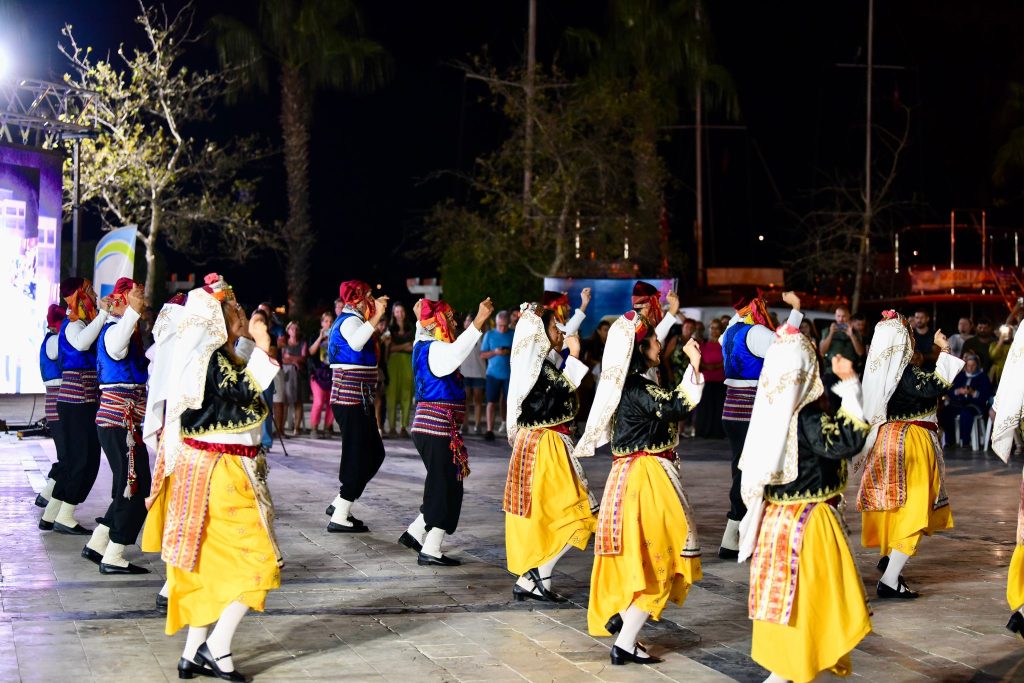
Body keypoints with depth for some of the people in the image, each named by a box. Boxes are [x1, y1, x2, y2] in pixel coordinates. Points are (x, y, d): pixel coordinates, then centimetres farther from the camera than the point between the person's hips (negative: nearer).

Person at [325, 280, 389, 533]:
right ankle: (339, 518, -4)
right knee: (359, 457, -7)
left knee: (374, 454, 15)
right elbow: (356, 342, -38)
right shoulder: (351, 320, -13)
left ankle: (340, 504, 19)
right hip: (353, 400, -11)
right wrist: (377, 316, -41)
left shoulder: (345, 320, 20)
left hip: (357, 400, 11)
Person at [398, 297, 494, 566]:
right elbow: (458, 351, -40)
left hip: (426, 427, 10)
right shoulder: (436, 350, -15)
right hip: (438, 430, -10)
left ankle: (415, 533, 24)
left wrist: (421, 318, 51)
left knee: (441, 487, 18)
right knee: (446, 489, -4)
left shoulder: (424, 346, 14)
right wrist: (479, 320, -44)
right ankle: (430, 551, -1)